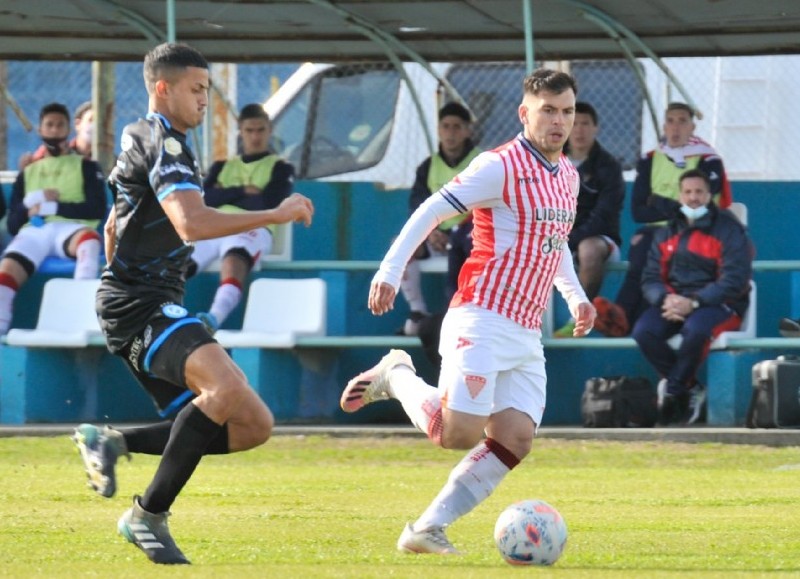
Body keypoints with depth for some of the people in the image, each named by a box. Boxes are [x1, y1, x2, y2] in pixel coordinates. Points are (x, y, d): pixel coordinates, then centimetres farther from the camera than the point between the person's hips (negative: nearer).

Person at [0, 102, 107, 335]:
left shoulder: (86, 167, 20)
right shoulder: (27, 173, 28)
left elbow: (98, 209, 3)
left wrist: (53, 206, -4)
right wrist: (30, 205, -2)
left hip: (70, 228, -2)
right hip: (34, 231, 2)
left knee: (89, 238, -41)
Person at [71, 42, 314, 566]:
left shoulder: (144, 140, 23)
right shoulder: (163, 143, -10)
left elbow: (114, 229, 35)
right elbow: (192, 224, -26)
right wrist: (277, 215, -22)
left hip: (156, 302, 10)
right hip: (141, 303, -10)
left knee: (253, 425, 0)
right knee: (227, 385, -34)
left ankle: (112, 442, 4)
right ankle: (150, 515, -26)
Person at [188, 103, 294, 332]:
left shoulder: (280, 168, 19)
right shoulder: (223, 167, 30)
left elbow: (268, 204, 1)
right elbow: (205, 197, 12)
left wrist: (225, 196, 10)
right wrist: (242, 191, 3)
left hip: (253, 229, -4)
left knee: (233, 259, -42)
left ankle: (215, 318, -67)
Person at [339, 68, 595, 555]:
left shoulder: (568, 175, 16)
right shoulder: (501, 166, -10)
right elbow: (431, 212, -11)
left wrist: (576, 296, 21)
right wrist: (391, 270, -21)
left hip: (527, 333, 8)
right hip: (482, 321, -8)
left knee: (515, 437, -7)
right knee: (458, 433, -19)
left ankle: (428, 530, -1)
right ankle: (396, 376, 10)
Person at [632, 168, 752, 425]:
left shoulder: (729, 229, -2)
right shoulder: (667, 233, 15)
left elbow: (735, 280, -12)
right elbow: (650, 279, 9)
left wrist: (693, 302, -23)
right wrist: (666, 299, -16)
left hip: (718, 305, -5)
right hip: (673, 301, 5)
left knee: (695, 329, -38)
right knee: (644, 330, -25)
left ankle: (672, 391, -18)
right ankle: (690, 389, -14)